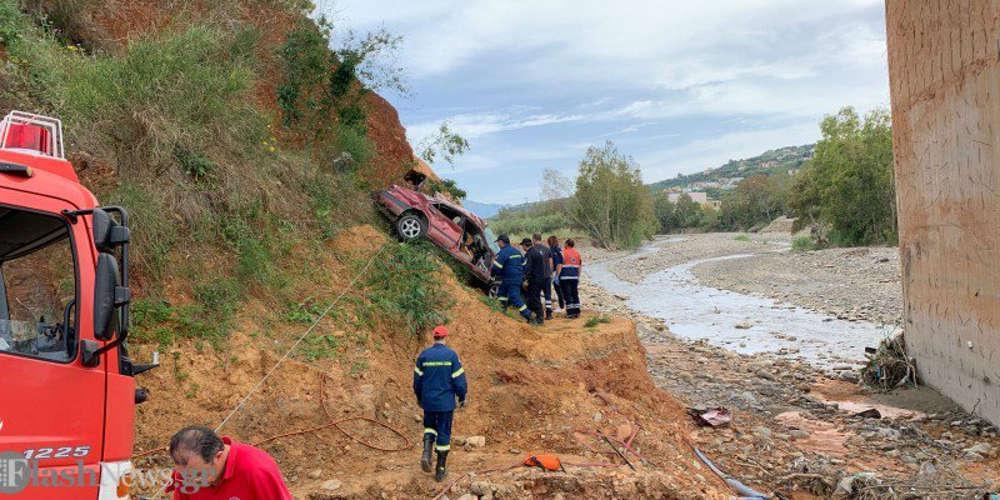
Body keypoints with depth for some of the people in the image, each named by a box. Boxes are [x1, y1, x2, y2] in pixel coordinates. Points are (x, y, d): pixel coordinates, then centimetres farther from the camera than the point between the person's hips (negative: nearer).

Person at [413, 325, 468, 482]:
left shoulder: (424, 355, -3)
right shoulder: (451, 355, -11)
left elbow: (417, 379, 5)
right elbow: (459, 379, -8)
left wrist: (419, 397, 21)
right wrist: (462, 397, 7)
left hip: (428, 401, 2)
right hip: (446, 402, -2)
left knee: (430, 426, 24)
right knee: (444, 433, 8)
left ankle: (426, 453, -2)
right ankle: (440, 470, 13)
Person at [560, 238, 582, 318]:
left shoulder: (563, 252, -5)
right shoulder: (577, 253, 10)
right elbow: (580, 266, 14)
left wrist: (557, 276, -4)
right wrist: (578, 276, 21)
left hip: (565, 277, -5)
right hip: (575, 277, 5)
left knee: (567, 295, 0)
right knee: (575, 294, 14)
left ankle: (570, 313, -2)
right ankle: (577, 312, 16)